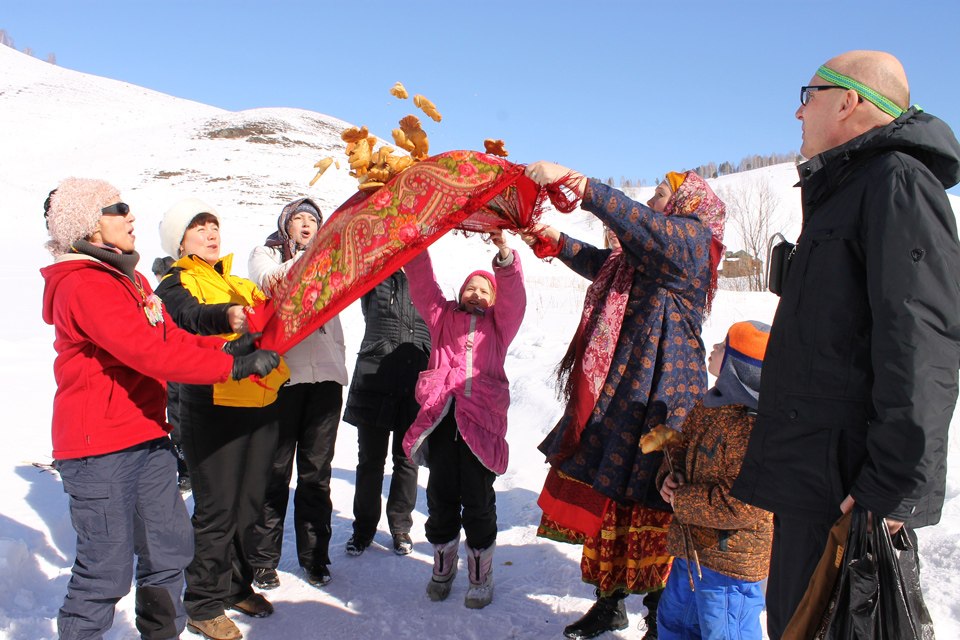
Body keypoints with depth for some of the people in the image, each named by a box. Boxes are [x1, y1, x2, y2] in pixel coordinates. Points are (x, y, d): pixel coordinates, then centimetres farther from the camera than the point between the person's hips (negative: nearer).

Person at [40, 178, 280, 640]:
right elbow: (148, 353, -26)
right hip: (98, 449, -9)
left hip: (146, 438, 9)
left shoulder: (130, 278, 15)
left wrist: (223, 347, -7)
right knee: (106, 569, -1)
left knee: (170, 548, 15)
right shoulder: (82, 285, -16)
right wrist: (234, 366, -26)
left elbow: (169, 336, 11)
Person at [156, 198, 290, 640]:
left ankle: (237, 585, 31)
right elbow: (190, 316, -23)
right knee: (216, 509, 0)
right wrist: (226, 316, -44)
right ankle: (204, 603, 15)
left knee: (250, 504, 14)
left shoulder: (240, 284, 19)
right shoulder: (175, 285, -1)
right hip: (213, 407, -6)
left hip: (261, 402, 6)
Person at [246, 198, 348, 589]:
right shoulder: (266, 254, 11)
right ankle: (263, 558, 14)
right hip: (281, 373, -2)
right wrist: (286, 271, -31)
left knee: (317, 470, 7)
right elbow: (265, 278, -10)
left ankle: (314, 556, 17)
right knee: (274, 469, 2)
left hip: (325, 374, 3)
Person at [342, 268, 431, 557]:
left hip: (414, 387, 1)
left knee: (406, 459, 10)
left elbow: (434, 335, 12)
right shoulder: (376, 280, 5)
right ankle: (364, 526, 25)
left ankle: (400, 527, 26)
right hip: (374, 379, -1)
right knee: (370, 458, 8)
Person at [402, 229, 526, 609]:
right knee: (441, 495, 6)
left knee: (478, 499, 0)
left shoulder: (500, 324, 17)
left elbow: (513, 294, 0)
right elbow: (422, 285, 8)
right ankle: (443, 567, 25)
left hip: (482, 417, -1)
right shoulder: (442, 317, 20)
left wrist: (503, 252, -15)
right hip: (440, 416, 1)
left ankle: (481, 575, 17)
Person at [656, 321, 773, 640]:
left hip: (729, 561, -9)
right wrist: (671, 476, -4)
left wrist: (683, 502, -18)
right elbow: (683, 444, 17)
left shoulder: (756, 431, -29)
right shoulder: (710, 406, 1)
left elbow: (742, 505, -29)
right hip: (693, 547, 9)